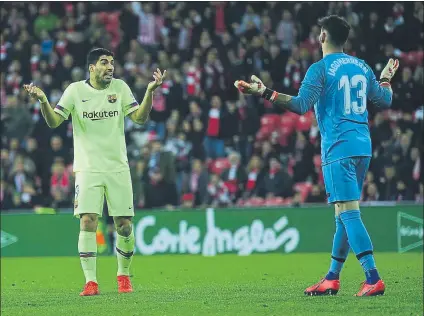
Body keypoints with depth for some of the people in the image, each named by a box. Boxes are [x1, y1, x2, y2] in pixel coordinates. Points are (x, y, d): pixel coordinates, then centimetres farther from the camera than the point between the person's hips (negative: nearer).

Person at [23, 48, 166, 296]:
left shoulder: (120, 87, 4)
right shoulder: (75, 90, -1)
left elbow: (140, 118, -1)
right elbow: (53, 121, -5)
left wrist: (150, 91, -14)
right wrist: (43, 101, -24)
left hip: (118, 168, 2)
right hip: (88, 169, -2)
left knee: (124, 225, 1)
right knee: (88, 222, -14)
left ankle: (124, 275, 23)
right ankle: (91, 282, -11)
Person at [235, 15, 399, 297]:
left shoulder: (321, 68, -7)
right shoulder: (362, 67, 13)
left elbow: (301, 105, -16)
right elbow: (385, 100, 21)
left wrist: (265, 92, -16)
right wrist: (386, 78, 41)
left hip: (338, 147, -8)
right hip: (362, 147, 8)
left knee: (348, 211, -12)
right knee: (345, 213, 13)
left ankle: (373, 279, -22)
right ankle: (332, 279, 19)